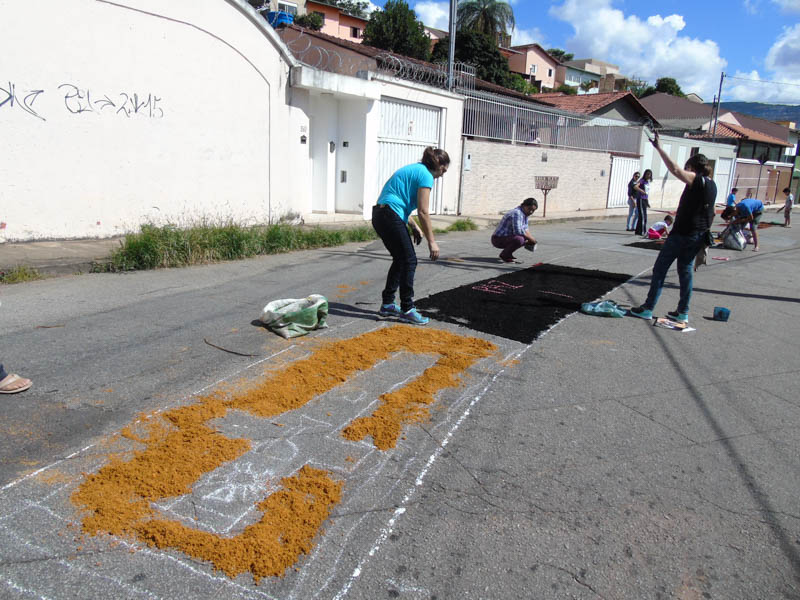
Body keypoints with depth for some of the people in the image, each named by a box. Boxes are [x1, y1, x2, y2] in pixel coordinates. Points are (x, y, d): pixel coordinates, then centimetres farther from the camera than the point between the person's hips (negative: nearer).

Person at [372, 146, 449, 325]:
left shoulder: (413, 169, 22)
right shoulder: (426, 175, -8)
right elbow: (423, 212, -13)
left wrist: (414, 226, 22)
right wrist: (431, 241, -9)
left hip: (379, 215, 10)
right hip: (391, 216, -10)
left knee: (400, 259, 17)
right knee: (409, 260, -4)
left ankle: (387, 305, 22)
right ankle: (407, 309, -1)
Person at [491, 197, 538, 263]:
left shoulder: (525, 213, 11)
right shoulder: (517, 213, -21)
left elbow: (525, 229, 17)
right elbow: (517, 231, -30)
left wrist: (531, 240, -1)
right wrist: (531, 238, -18)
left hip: (507, 237, 10)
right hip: (498, 239, -10)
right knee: (519, 239, -33)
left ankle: (508, 253, 15)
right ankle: (504, 255, -11)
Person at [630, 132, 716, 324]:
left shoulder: (696, 180, -13)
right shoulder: (711, 184, 13)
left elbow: (675, 170, -28)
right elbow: (710, 213, 20)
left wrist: (659, 148, -27)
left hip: (682, 234, -8)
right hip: (699, 235, 9)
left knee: (660, 269, -1)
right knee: (685, 270, 14)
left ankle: (648, 308, 1)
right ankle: (683, 312, 17)